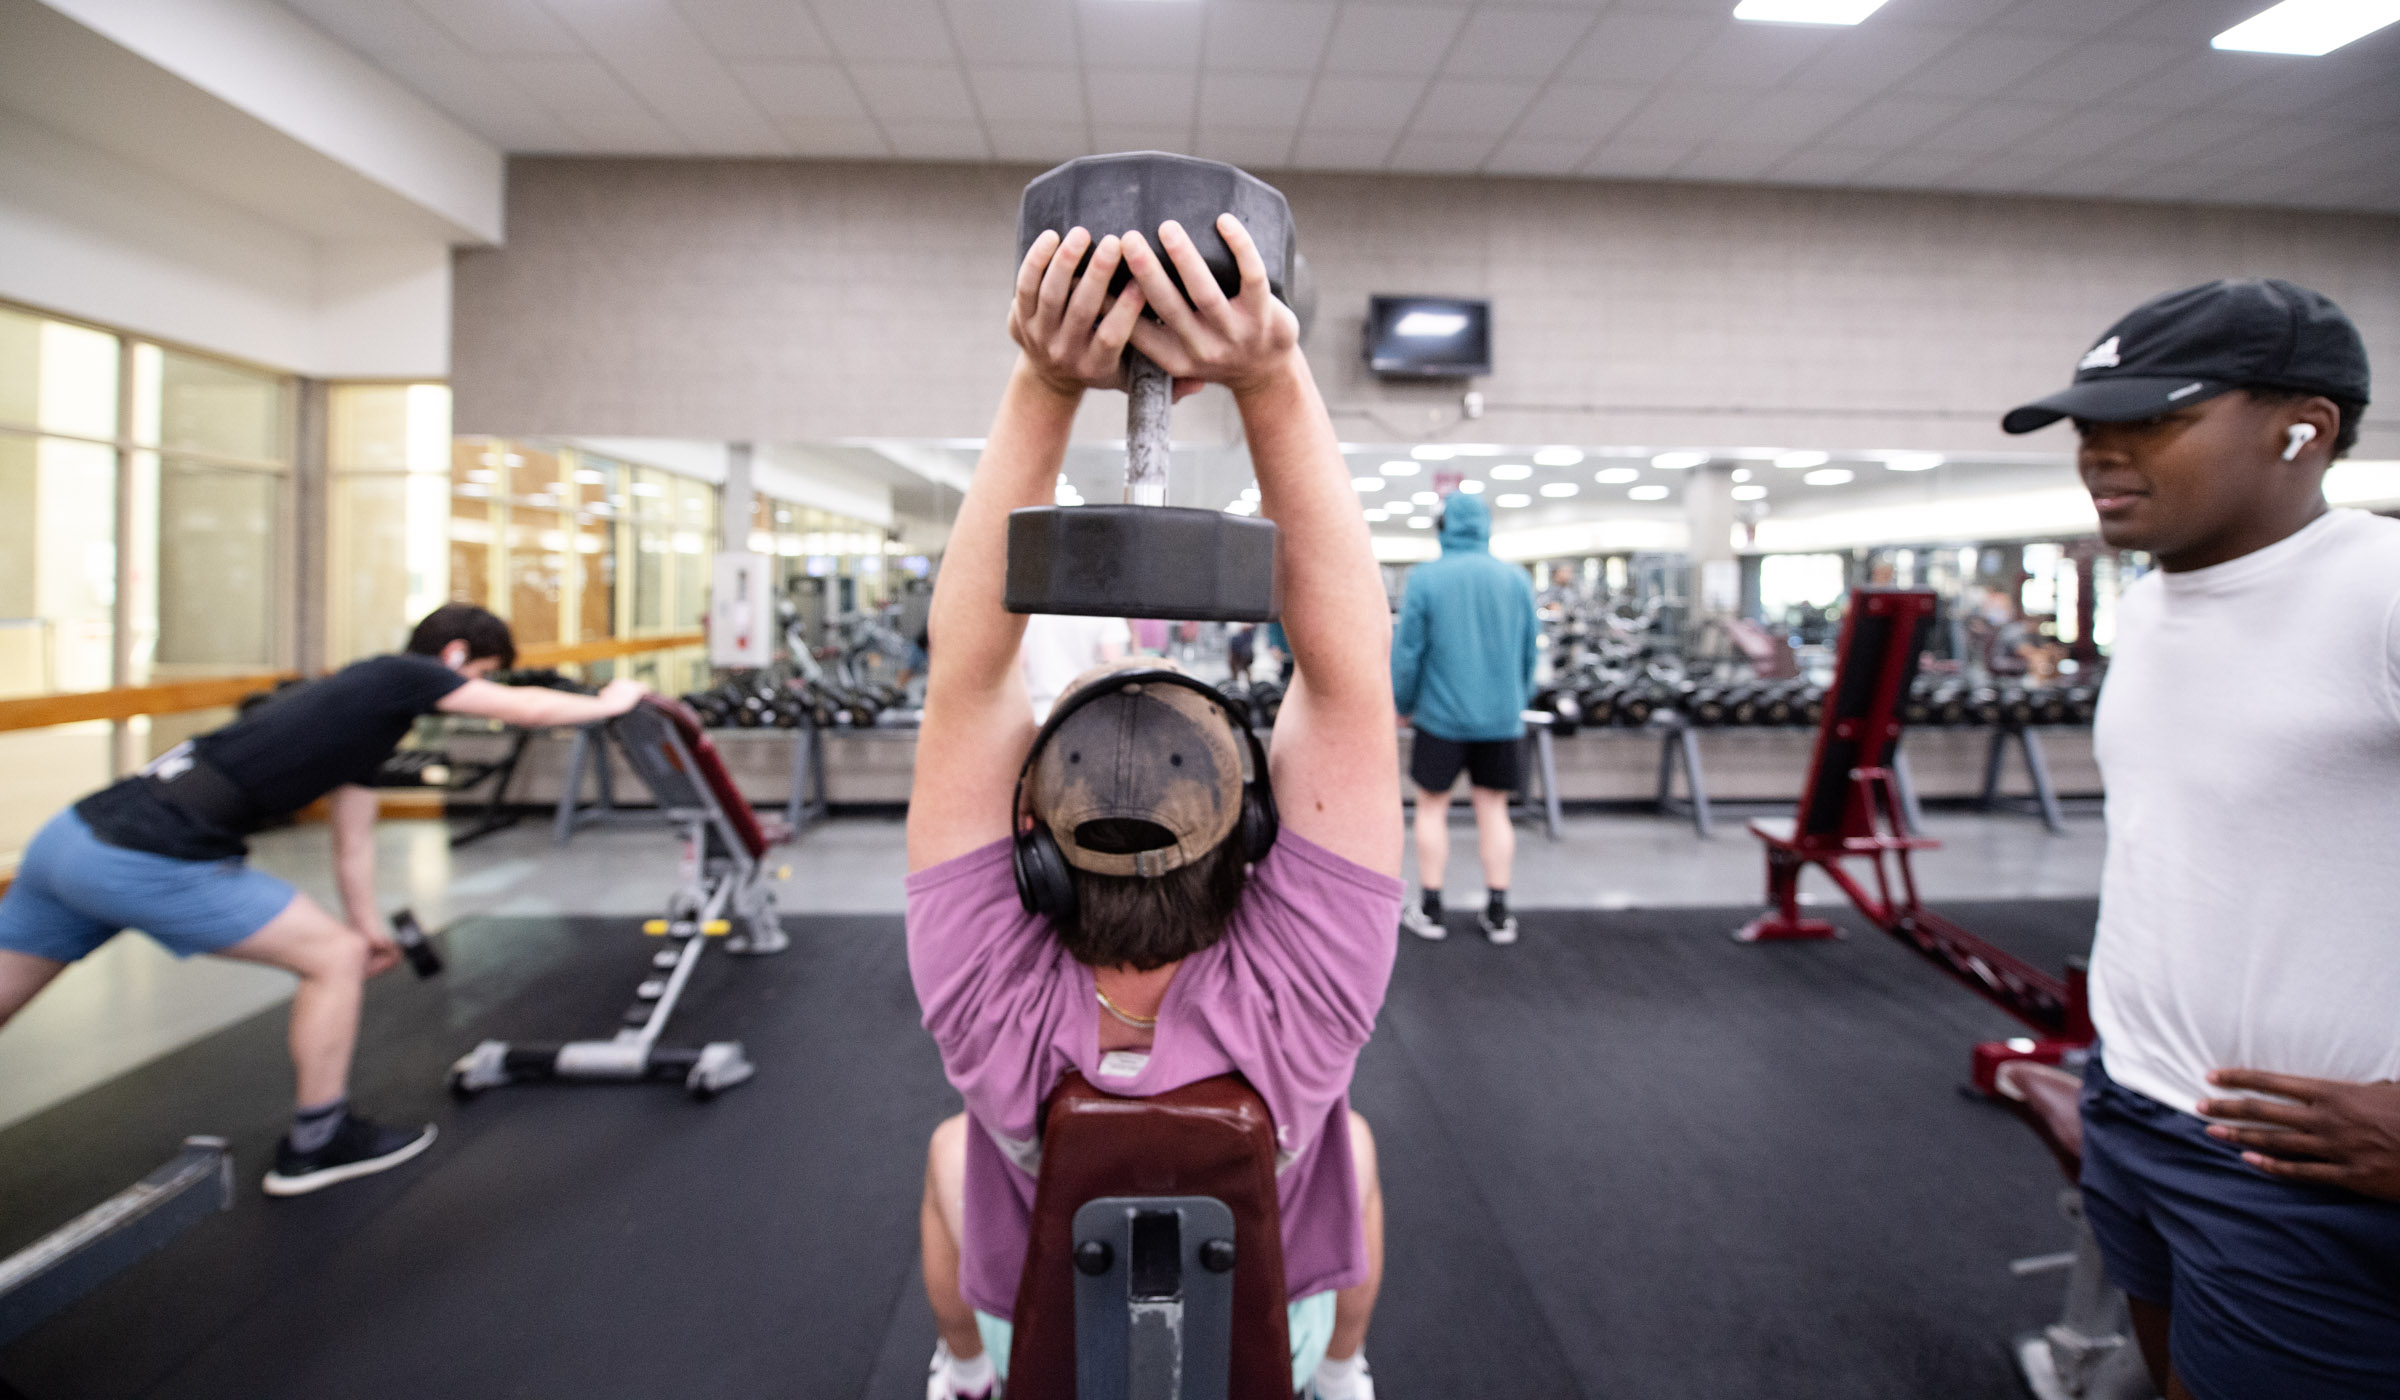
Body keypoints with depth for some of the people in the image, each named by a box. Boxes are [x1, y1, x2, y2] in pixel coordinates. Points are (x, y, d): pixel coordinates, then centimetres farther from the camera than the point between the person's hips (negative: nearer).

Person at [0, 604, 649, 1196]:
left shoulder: (368, 695, 20)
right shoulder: (397, 675, -6)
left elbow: (353, 837, 26)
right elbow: (524, 708, -6)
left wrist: (368, 924, 33)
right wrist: (608, 704, 12)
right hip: (147, 862, -10)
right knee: (335, 956, 0)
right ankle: (315, 1144, 14)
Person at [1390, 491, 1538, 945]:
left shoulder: (1425, 578, -8)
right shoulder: (1517, 579, 2)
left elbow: (1407, 651, -6)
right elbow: (1529, 651, 8)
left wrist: (1402, 704, 6)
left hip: (1441, 715, -3)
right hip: (1501, 716, 3)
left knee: (1432, 807, 10)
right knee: (1493, 809, 11)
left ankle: (1429, 910, 16)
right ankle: (1498, 913, 15)